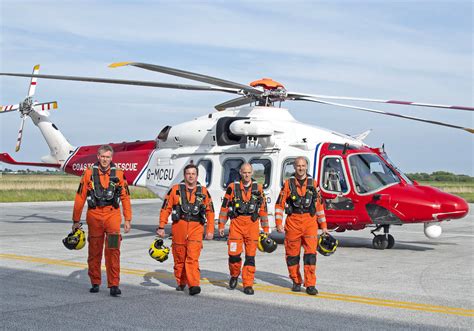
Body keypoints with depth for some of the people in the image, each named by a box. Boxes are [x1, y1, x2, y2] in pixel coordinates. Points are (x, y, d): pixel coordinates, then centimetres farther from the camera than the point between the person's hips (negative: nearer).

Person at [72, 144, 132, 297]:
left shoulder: (118, 174, 4)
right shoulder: (89, 173, 3)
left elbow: (125, 197, 8)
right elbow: (80, 198, 6)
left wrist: (128, 219, 4)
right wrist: (76, 220, 6)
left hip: (112, 214, -1)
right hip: (94, 215, 1)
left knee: (113, 250, -10)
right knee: (94, 251, 9)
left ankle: (114, 285, -8)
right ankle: (95, 283, 23)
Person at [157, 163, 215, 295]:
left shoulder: (203, 192, 8)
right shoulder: (175, 190, 5)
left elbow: (210, 211, 13)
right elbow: (165, 209, 6)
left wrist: (210, 230, 8)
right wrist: (161, 227, 1)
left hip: (196, 228, -1)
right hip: (179, 227, 1)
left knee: (193, 257, -13)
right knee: (179, 258, 10)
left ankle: (194, 285, -17)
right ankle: (181, 282, 27)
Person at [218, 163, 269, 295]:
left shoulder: (258, 188, 8)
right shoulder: (232, 187, 4)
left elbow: (263, 208, 12)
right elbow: (224, 206, 7)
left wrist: (265, 228, 11)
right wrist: (221, 225, 4)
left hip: (252, 225, 1)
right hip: (236, 223, -1)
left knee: (250, 256, 0)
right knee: (234, 253, -6)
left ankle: (248, 285, 7)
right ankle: (234, 276, 22)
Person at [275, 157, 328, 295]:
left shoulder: (313, 183, 9)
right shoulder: (288, 183, 4)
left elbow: (319, 204, 14)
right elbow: (280, 204, 3)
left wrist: (323, 225, 13)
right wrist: (278, 223, -6)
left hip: (310, 222, 0)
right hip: (293, 222, 0)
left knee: (310, 253, -8)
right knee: (292, 254, 6)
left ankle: (310, 285, -6)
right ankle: (296, 282, 22)